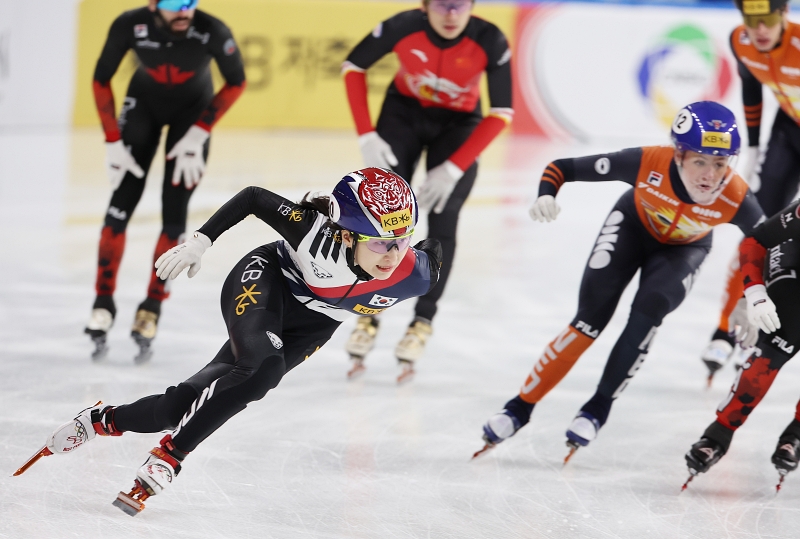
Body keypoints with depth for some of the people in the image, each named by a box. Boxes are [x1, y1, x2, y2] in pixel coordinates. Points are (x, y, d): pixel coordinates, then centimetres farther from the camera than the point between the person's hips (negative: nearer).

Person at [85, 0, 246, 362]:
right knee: (122, 203, -9)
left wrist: (198, 133, -17)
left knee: (174, 214, -7)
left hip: (193, 110, 0)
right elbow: (101, 80, -13)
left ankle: (151, 308, 7)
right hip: (144, 102, 1)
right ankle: (103, 302, 2)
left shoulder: (212, 32, -34)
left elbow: (236, 83, -15)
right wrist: (113, 141, -14)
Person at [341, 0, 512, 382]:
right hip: (404, 112, 1)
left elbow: (501, 113, -21)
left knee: (442, 223, -10)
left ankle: (422, 322, 2)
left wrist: (454, 167, -24)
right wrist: (367, 136, -16)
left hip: (458, 124, 0)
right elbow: (353, 67, -12)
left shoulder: (490, 42, -31)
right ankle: (368, 316, 2)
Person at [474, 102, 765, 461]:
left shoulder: (736, 199, -36)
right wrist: (545, 197, -49)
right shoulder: (646, 163, -39)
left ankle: (599, 408, -3)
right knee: (591, 320, -11)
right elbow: (561, 169, -30)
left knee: (647, 314, -21)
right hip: (632, 226, -1)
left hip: (683, 249, 1)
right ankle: (521, 406, 0)